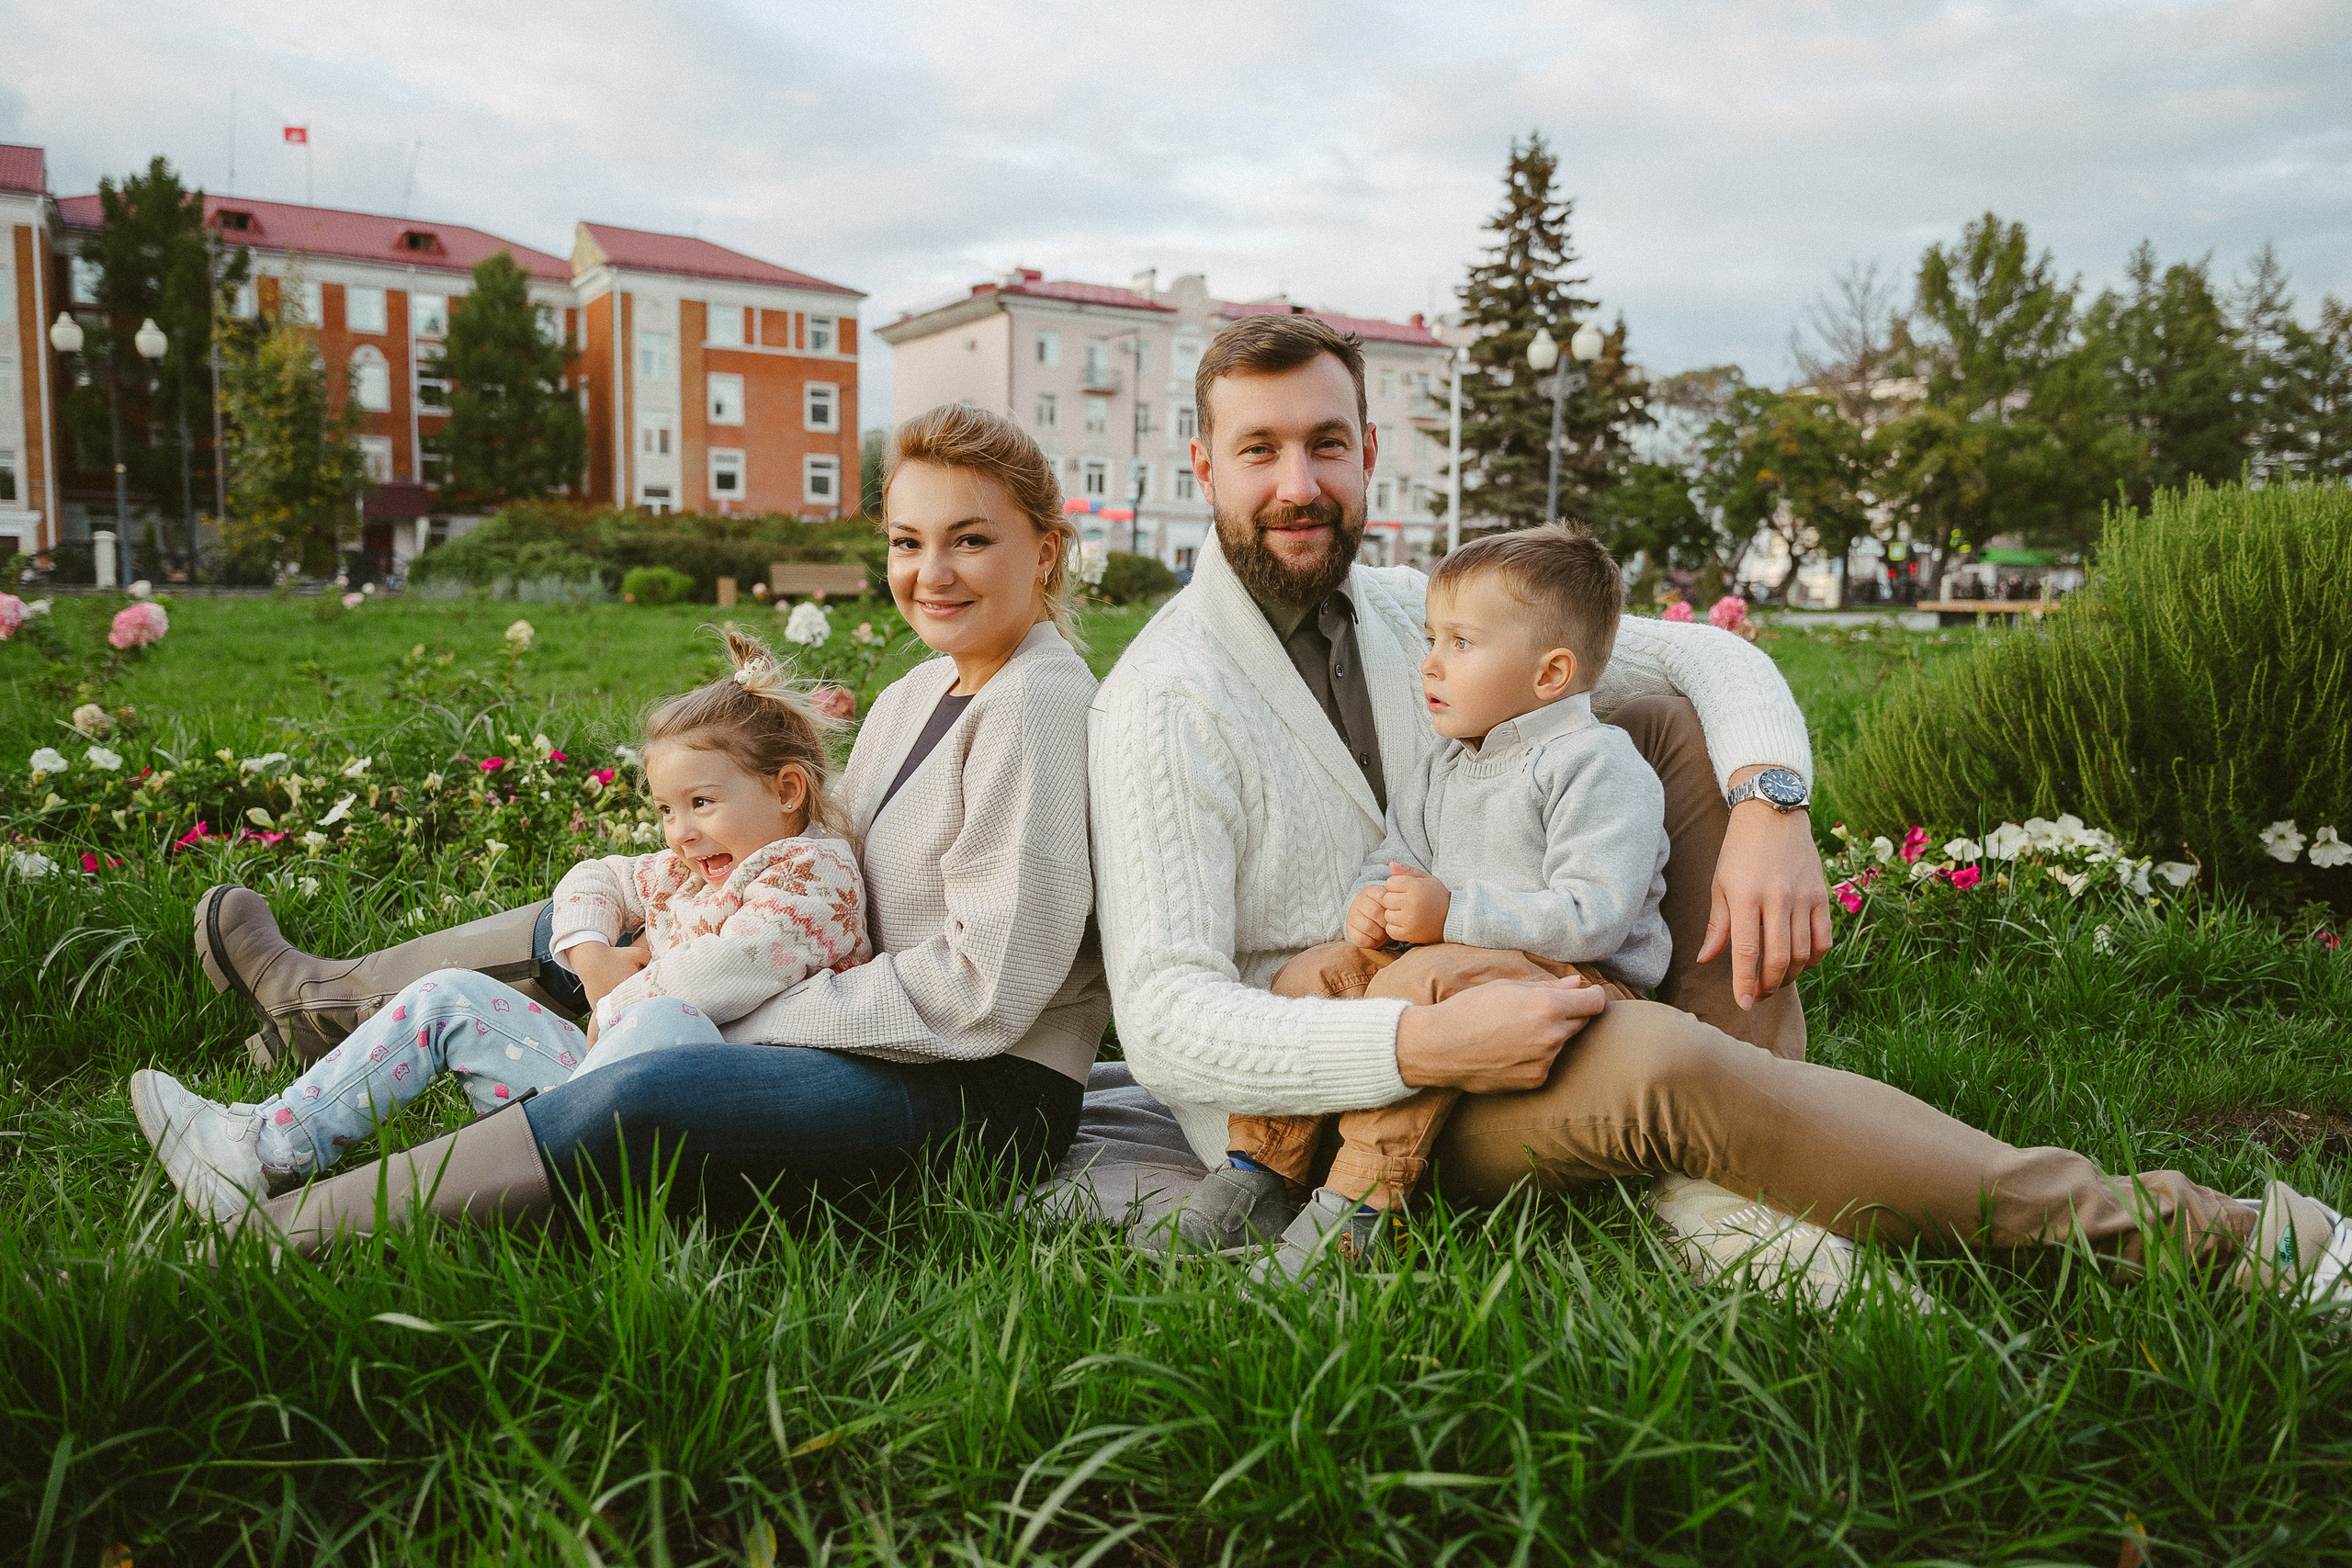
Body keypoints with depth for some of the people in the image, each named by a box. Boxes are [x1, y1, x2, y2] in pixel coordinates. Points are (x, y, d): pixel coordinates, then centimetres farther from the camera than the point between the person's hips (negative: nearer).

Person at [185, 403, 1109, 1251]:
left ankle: (282, 1231, -13)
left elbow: (988, 988, -24)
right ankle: (329, 999, 40)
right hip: (880, 1035, 9)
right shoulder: (922, 689, 9)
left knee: (640, 1103, -31)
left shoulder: (1036, 706, -20)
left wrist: (743, 1018, -17)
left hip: (983, 1088, -9)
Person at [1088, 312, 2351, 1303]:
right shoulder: (1165, 702, -15)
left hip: (1462, 1004, 7)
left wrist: (1769, 805, -20)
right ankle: (2194, 1238, -19)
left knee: (1686, 736, -3)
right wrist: (1424, 1043, -35)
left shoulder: (1415, 616, 4)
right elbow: (1164, 1024, -23)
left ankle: (1726, 1172, -15)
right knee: (1655, 1064, -34)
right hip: (1314, 1107, -6)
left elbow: (1712, 660, 2)